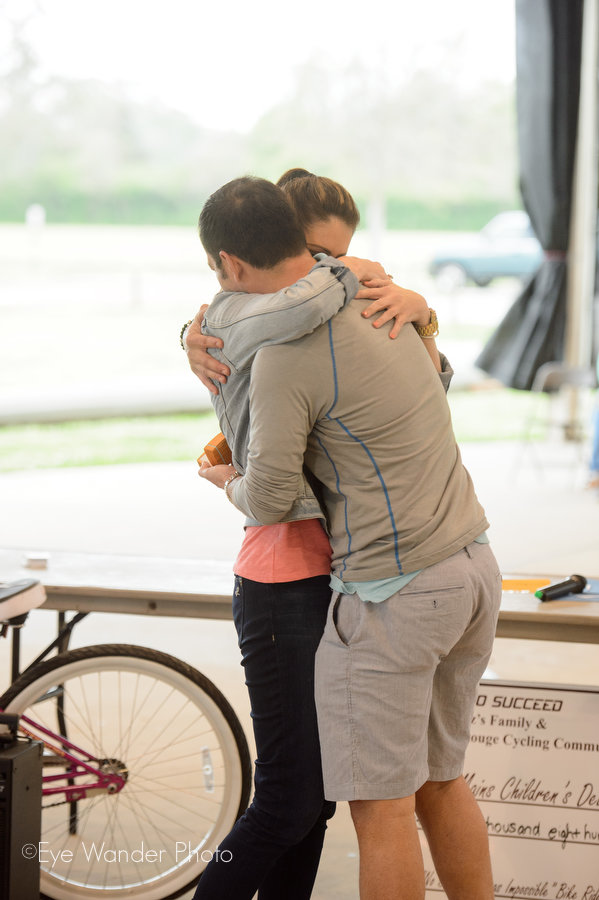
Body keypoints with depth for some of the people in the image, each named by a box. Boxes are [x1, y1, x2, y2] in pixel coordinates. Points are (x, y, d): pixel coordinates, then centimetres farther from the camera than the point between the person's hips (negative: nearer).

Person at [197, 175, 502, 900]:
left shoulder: (285, 357, -17)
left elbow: (269, 503, -11)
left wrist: (230, 484, 14)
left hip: (392, 595, -8)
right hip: (473, 568, 9)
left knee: (381, 804, 3)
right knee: (439, 781, 20)